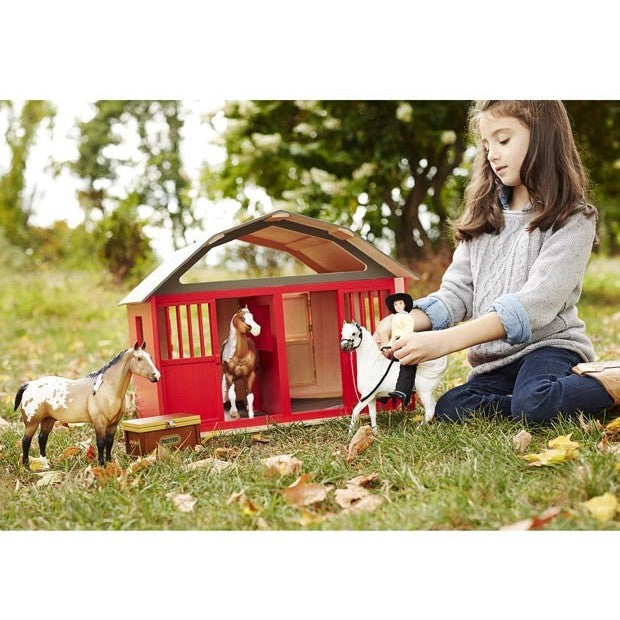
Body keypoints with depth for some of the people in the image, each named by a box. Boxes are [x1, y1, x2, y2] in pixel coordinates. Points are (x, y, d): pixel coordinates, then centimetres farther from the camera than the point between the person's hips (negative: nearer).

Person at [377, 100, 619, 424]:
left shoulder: (572, 219, -7)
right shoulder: (484, 216, 12)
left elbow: (535, 303, -19)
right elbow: (457, 292, 5)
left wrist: (446, 340, -29)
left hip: (548, 345, -5)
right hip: (493, 361, 5)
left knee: (533, 405, -36)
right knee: (448, 409, -23)